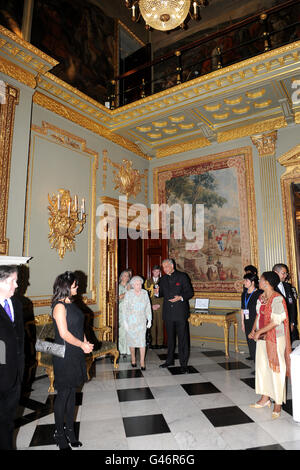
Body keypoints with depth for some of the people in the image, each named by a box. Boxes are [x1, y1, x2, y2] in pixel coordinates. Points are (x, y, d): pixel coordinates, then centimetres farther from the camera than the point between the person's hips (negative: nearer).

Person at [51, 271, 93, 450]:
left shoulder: (71, 303, 8)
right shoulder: (60, 306, -18)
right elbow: (64, 334, -21)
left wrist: (85, 343, 2)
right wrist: (83, 345, -12)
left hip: (76, 354, 8)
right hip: (64, 356, -8)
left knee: (72, 392, 16)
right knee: (63, 394, 6)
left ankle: (70, 430, 31)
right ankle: (60, 434, 24)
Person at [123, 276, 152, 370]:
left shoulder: (145, 293, 0)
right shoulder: (128, 294, -8)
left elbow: (148, 307, 6)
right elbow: (125, 308, -5)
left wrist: (149, 320, 4)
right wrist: (125, 322, -7)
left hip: (142, 321, 1)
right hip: (131, 321, -1)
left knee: (142, 340, -4)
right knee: (132, 340, 9)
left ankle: (142, 362, 4)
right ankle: (133, 359, 29)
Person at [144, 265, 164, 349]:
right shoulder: (148, 281, 11)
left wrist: (159, 305, -8)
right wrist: (151, 305, -3)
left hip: (160, 306, -1)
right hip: (151, 306, 1)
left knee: (160, 324, 0)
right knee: (153, 324, 2)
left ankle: (160, 342, 8)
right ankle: (153, 342, 11)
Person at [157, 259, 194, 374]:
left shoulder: (182, 276, -4)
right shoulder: (163, 279, 10)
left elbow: (190, 292, -4)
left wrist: (181, 297, -21)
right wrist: (158, 292, -5)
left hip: (180, 312, -4)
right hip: (168, 313, 5)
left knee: (183, 338, 0)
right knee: (170, 337, 16)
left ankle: (183, 364, 9)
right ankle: (170, 360, 30)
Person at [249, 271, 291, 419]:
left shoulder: (277, 299, -18)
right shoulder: (261, 297, 7)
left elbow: (276, 321, -21)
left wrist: (259, 332, -18)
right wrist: (253, 330, 3)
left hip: (275, 339, -8)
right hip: (262, 339, 8)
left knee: (276, 369, 2)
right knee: (262, 367, 15)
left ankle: (278, 404, 16)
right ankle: (265, 398, 30)